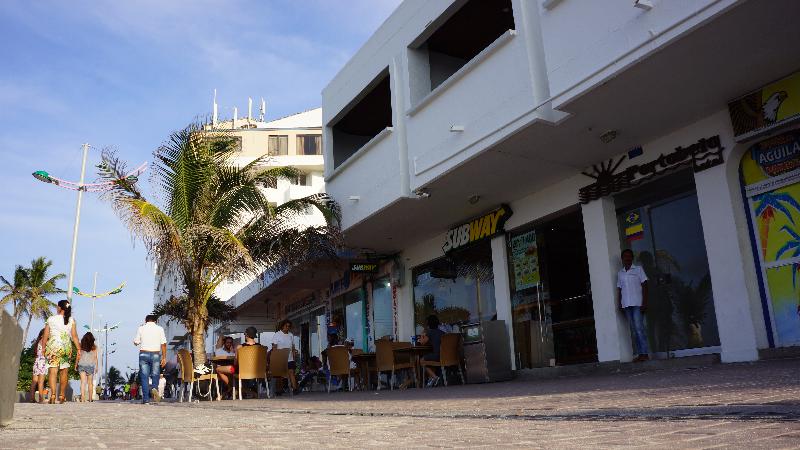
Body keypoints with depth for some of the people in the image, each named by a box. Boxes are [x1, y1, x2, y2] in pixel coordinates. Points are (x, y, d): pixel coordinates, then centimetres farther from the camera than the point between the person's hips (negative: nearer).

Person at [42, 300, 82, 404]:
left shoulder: (51, 319, 1)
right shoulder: (71, 320, 3)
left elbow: (45, 336, 2)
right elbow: (74, 336, 0)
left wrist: (44, 349, 12)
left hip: (53, 346, -2)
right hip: (66, 347, 2)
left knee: (52, 371, -4)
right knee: (63, 372, 11)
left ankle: (53, 394, -17)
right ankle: (62, 395, 17)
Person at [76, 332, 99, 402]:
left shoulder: (81, 345, 2)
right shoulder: (94, 347, 1)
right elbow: (95, 357, 2)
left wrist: (76, 364, 10)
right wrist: (96, 367, 7)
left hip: (82, 365, 0)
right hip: (90, 365, 0)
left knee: (83, 382, -2)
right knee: (90, 383, 9)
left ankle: (83, 398, -14)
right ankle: (90, 398, 13)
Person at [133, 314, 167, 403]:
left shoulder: (141, 328, 5)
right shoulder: (159, 329, 5)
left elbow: (136, 342, 8)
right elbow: (163, 344, -1)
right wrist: (164, 357, 1)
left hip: (144, 354, 0)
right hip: (156, 354, 0)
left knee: (144, 376, 4)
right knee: (155, 375, 11)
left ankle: (146, 399, 1)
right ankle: (154, 388, -18)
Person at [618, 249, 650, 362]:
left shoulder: (638, 269, 4)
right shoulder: (620, 273, 15)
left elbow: (644, 285, -1)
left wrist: (644, 302, -10)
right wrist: (619, 304, 6)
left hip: (637, 303, -4)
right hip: (626, 305, 4)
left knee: (639, 328, -12)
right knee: (634, 330, 3)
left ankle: (644, 353, -10)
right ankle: (640, 353, 5)